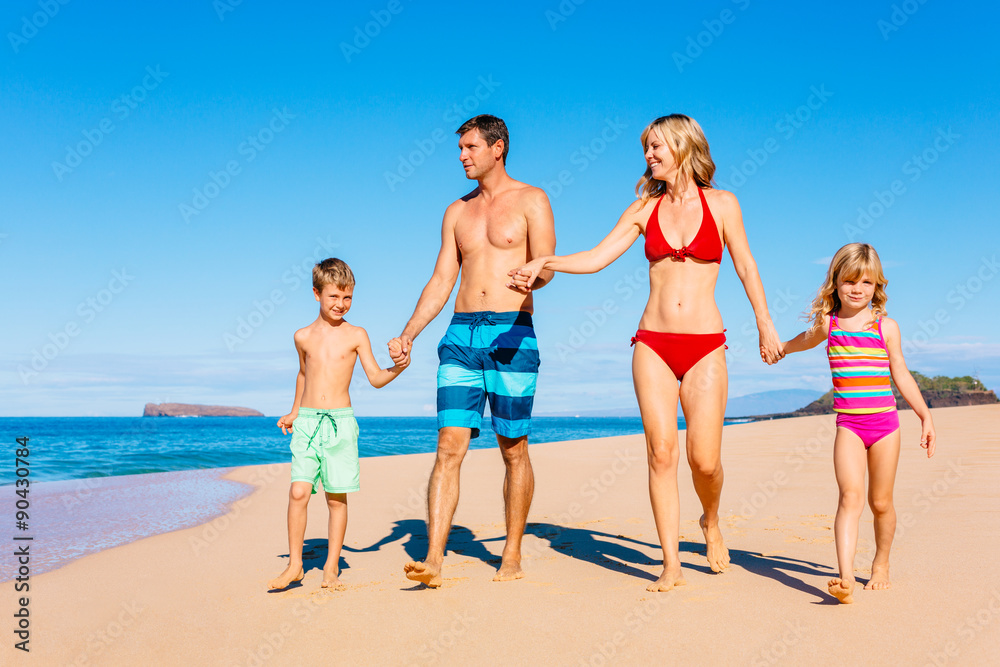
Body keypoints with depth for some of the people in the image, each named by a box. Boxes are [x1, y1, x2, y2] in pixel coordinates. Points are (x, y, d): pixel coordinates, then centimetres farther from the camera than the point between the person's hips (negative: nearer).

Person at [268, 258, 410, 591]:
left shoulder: (356, 335, 3)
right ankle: (295, 565, 6)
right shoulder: (303, 336, 9)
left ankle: (331, 568, 14)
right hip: (306, 422, 1)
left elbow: (376, 378, 0)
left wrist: (396, 368, -19)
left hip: (340, 422, -1)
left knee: (337, 498, 2)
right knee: (298, 492, -8)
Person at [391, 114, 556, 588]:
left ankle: (512, 556, 16)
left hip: (512, 335, -4)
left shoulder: (531, 201, 5)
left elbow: (547, 266, -6)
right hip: (461, 335, 4)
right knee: (449, 448, -5)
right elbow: (441, 281, 15)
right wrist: (408, 334, 3)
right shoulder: (457, 212, 18)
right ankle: (433, 561, -7)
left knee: (514, 450, 3)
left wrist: (531, 276, -30)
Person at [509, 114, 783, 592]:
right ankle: (671, 565, 6)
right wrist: (546, 262, -14)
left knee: (705, 459, -5)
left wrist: (766, 326, 8)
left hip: (705, 346, -1)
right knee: (661, 452, -3)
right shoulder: (644, 209, 8)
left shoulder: (721, 204, 4)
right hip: (652, 343, 2)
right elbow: (596, 258, 1)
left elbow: (746, 268, 8)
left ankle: (711, 521, 30)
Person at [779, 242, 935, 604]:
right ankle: (846, 578, -26)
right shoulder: (828, 324, 4)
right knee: (851, 495, -17)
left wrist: (925, 416, 5)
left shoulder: (886, 327, 1)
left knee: (880, 501, 9)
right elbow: (806, 340, 28)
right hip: (848, 425, 0)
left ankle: (881, 563, 33)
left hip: (884, 423, 1)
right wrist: (779, 348, 45)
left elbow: (901, 374, 7)